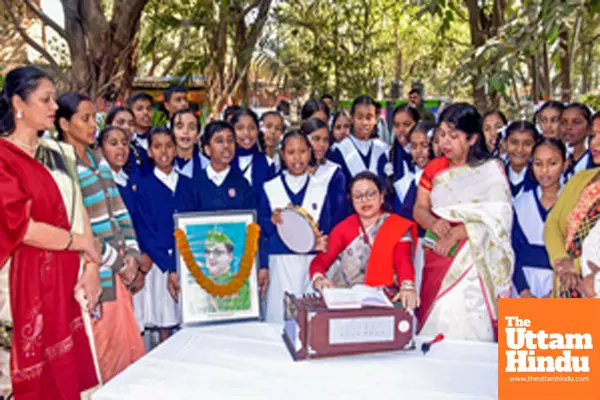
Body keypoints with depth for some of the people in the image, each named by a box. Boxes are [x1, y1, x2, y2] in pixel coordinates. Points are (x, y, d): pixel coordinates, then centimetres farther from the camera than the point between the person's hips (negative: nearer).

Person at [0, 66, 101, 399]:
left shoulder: (58, 154, 12)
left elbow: (79, 212, 9)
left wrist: (92, 267, -3)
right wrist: (83, 243, -6)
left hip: (68, 281, 6)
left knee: (71, 371, 10)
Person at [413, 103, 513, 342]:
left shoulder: (491, 170, -1)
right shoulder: (435, 169, 14)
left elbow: (496, 217, -11)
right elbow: (419, 209, 11)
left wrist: (455, 234, -21)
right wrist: (433, 223, -12)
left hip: (472, 259, -4)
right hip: (435, 259, 4)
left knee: (465, 327, -9)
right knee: (433, 326, 3)